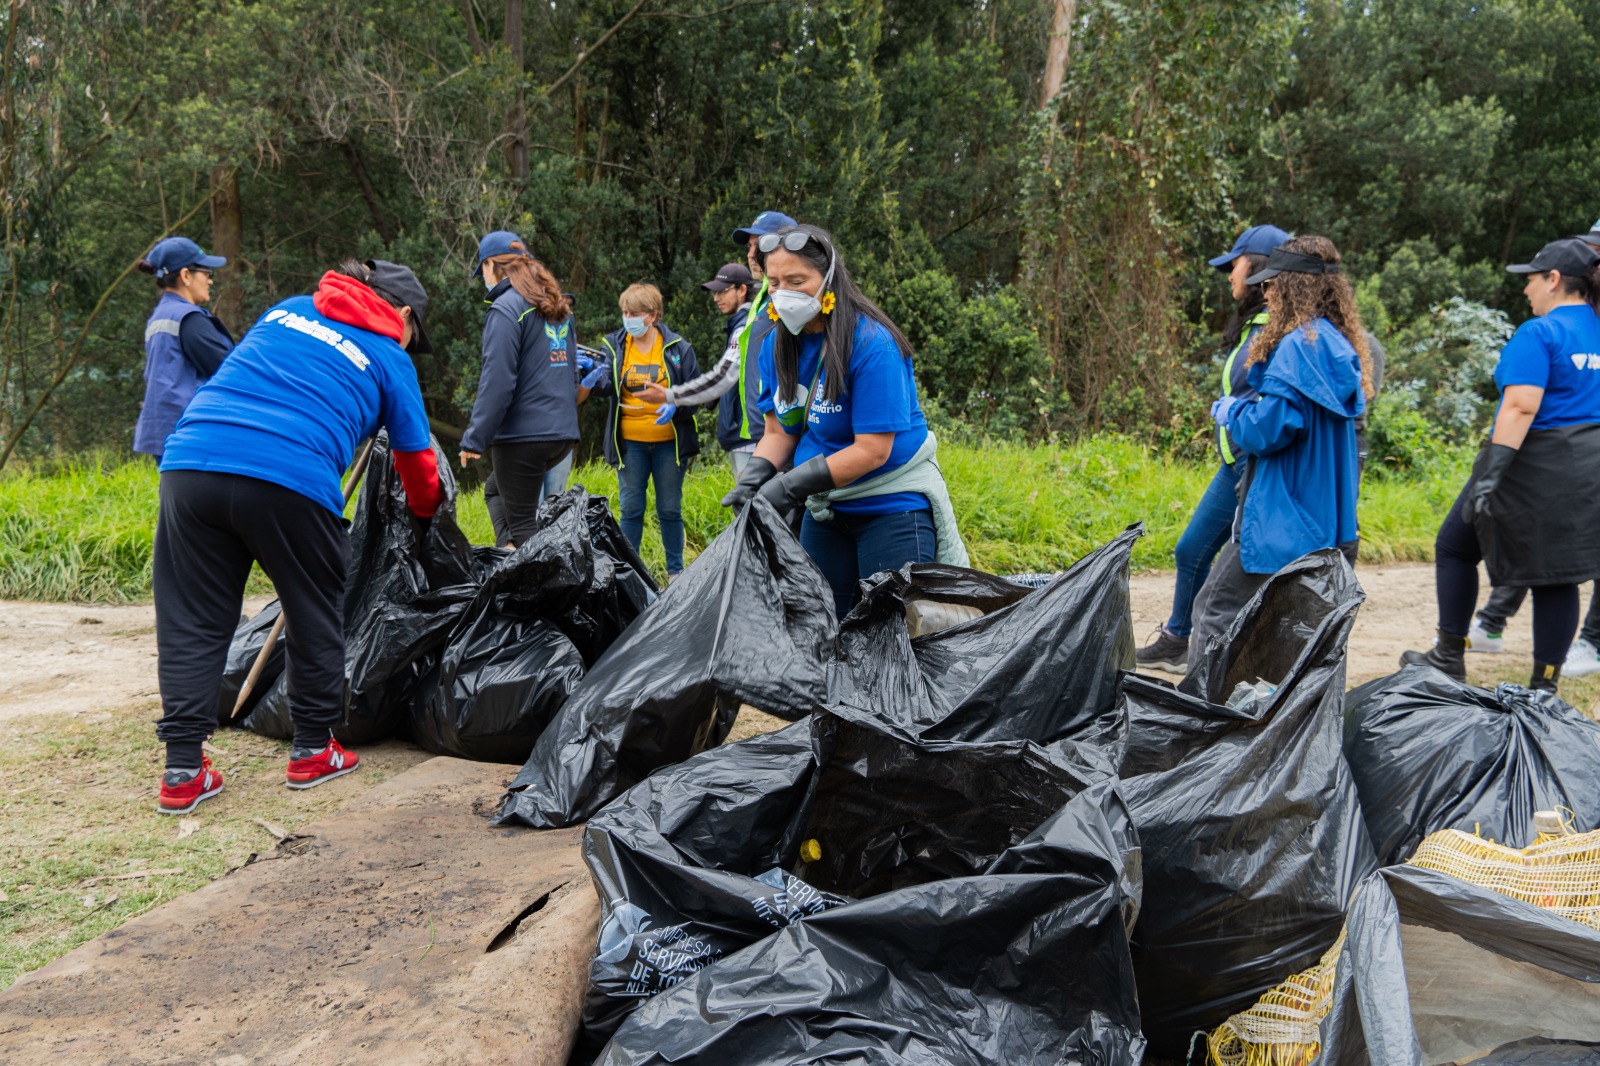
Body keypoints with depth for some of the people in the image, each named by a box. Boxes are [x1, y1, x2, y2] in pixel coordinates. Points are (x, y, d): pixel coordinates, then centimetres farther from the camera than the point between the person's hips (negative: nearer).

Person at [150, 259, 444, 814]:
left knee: (192, 622, 11)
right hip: (291, 482, -4)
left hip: (189, 461, 5)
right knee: (315, 615, 15)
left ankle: (183, 771, 13)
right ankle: (312, 750, 25)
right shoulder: (390, 360, 13)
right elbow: (417, 458, 20)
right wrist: (426, 511, 37)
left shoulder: (288, 309, 26)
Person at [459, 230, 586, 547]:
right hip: (564, 432, 8)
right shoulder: (560, 308, 14)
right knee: (496, 491, 24)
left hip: (523, 436, -8)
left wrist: (474, 439, -12)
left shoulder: (506, 308, -11)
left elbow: (497, 381, -17)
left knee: (521, 523, 0)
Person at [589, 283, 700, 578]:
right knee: (631, 509, 6)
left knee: (670, 509, 7)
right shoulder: (614, 344, 3)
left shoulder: (678, 348, 0)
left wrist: (675, 406, -18)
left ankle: (676, 570, 20)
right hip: (630, 443, 1)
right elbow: (608, 384, -11)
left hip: (669, 442, -1)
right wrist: (595, 378, -35)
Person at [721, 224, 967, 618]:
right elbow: (779, 431, 6)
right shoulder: (776, 344, 0)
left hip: (892, 507, -6)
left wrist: (788, 487, -24)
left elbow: (872, 449, -24)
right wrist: (752, 480, -14)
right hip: (825, 508, 7)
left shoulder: (871, 344, -21)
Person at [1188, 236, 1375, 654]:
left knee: (1215, 611, -4)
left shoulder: (1300, 345, -16)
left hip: (1282, 519, -10)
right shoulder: (1339, 343, 13)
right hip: (1324, 520, 10)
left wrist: (1228, 410, -3)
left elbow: (1270, 427, -22)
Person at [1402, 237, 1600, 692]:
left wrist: (1490, 474, -26)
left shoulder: (1538, 334, -13)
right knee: (1557, 574, 10)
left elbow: (1520, 407, -23)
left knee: (1455, 548, 11)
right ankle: (1544, 683, 15)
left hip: (1533, 466, -7)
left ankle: (1449, 656, 17)